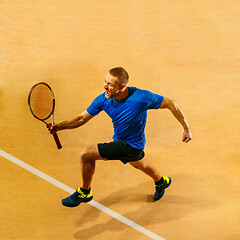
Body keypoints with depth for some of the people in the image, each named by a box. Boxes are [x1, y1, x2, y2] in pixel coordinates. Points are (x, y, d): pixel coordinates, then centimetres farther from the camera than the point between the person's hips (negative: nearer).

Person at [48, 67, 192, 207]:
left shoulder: (142, 97, -31)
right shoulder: (103, 100, -16)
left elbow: (171, 104, -18)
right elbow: (82, 119, -8)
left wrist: (186, 128, -13)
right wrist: (59, 126, -24)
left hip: (131, 146, -7)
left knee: (86, 154, -14)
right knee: (137, 162, 35)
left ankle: (85, 192, 13)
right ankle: (161, 181, 68)